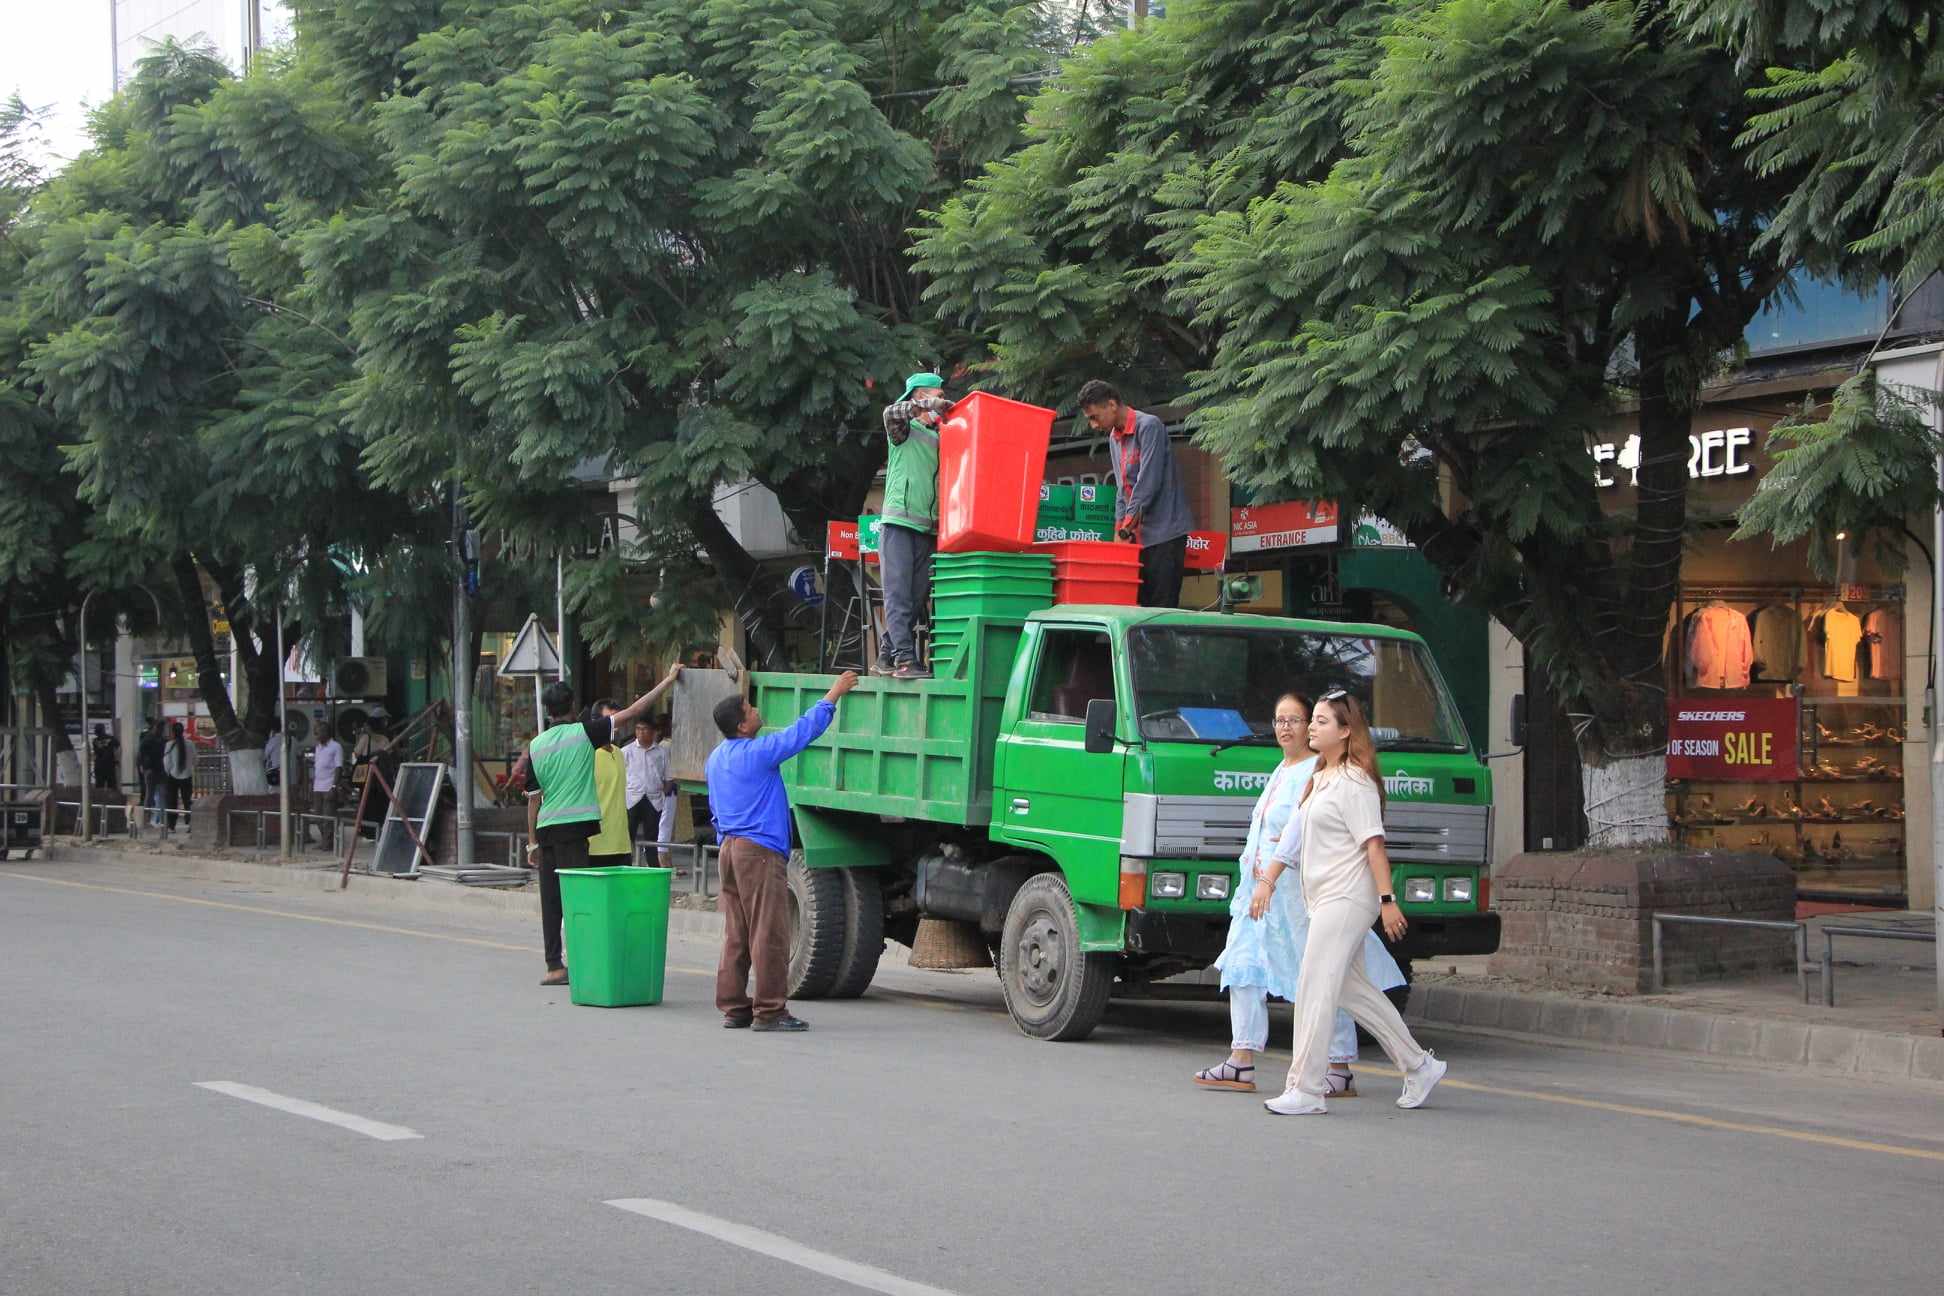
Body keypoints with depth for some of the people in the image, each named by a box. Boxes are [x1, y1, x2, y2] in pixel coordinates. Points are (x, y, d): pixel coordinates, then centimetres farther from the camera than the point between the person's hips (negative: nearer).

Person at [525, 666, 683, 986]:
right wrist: (669, 680, 0)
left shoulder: (535, 746, 6)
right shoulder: (583, 733, -4)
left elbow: (533, 798, 9)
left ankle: (554, 965, 10)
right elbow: (632, 712, -5)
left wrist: (532, 842, 15)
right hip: (574, 827, -4)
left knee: (551, 899, 8)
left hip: (546, 828, 4)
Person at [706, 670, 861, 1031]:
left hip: (730, 848, 9)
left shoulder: (715, 759, 15)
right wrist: (835, 693, 0)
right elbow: (804, 730, -9)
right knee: (768, 933, -7)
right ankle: (769, 1011, -7)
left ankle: (733, 1007, 11)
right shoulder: (758, 753, -12)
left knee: (736, 935, 10)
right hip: (760, 851, -9)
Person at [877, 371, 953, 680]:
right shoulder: (904, 429, 3)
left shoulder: (939, 439, 19)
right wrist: (930, 405, -17)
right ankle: (904, 658, -15)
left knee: (916, 598, 4)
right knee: (898, 595, -10)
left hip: (928, 527, 6)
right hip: (899, 522, -6)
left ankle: (886, 657, 9)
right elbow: (891, 413, -20)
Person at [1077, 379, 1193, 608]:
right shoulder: (1114, 438, 16)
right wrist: (1120, 526, 5)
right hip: (1140, 535, 8)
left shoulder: (1149, 426, -10)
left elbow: (1149, 480, -16)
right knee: (1141, 603, 5)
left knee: (1162, 606, -11)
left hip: (1166, 531, -8)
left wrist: (1129, 521, -15)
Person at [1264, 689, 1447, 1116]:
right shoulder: (1319, 780, 18)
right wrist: (1267, 881, 19)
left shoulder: (1354, 782, -11)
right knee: (1352, 989, 13)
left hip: (1346, 900, -10)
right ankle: (1418, 1066, 23)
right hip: (1324, 900, 10)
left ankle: (1305, 1090, -9)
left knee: (1315, 990, -11)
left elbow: (1373, 844, -16)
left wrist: (1387, 900, -19)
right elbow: (1293, 837, 22)